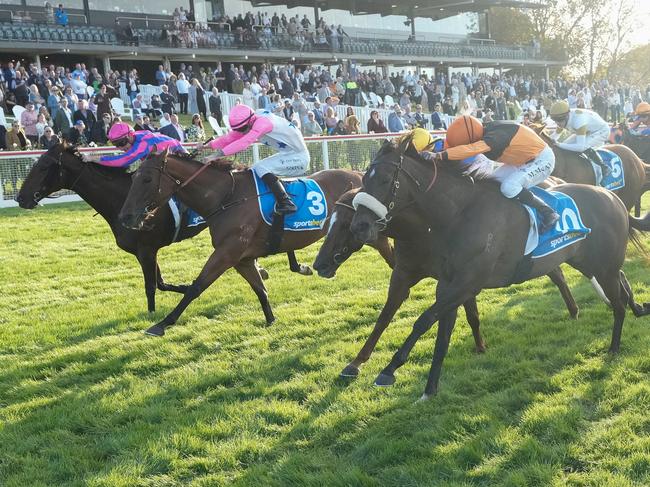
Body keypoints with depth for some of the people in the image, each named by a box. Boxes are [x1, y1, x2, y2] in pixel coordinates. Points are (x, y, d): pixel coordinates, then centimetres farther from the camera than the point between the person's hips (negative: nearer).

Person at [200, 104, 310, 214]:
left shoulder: (262, 122, -26)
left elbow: (244, 142, -36)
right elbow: (231, 137, 2)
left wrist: (219, 154, -39)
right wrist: (209, 145, -9)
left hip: (298, 157, -10)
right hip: (287, 154, 10)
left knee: (261, 168, -22)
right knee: (255, 170, 12)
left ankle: (285, 203, -24)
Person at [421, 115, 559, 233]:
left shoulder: (494, 137, -35)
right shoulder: (484, 132, -9)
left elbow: (469, 149, -50)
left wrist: (438, 155, -59)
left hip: (542, 159, -9)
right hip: (525, 159, 9)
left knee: (509, 187, -24)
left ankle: (548, 213, -11)